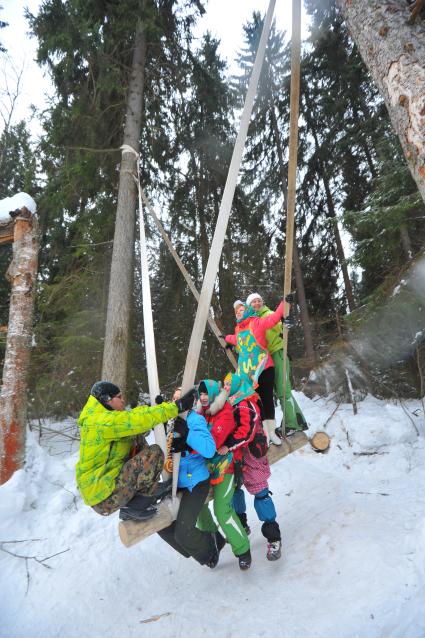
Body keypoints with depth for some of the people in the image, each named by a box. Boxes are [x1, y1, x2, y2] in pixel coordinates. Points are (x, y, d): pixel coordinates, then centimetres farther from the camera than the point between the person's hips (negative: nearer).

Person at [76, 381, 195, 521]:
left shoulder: (98, 418, 10)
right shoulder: (103, 421, -21)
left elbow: (131, 418, 10)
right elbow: (140, 419, -28)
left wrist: (159, 407, 0)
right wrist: (177, 406, -23)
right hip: (104, 498, -10)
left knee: (137, 440, 11)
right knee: (154, 453, -18)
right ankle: (135, 506, 0)